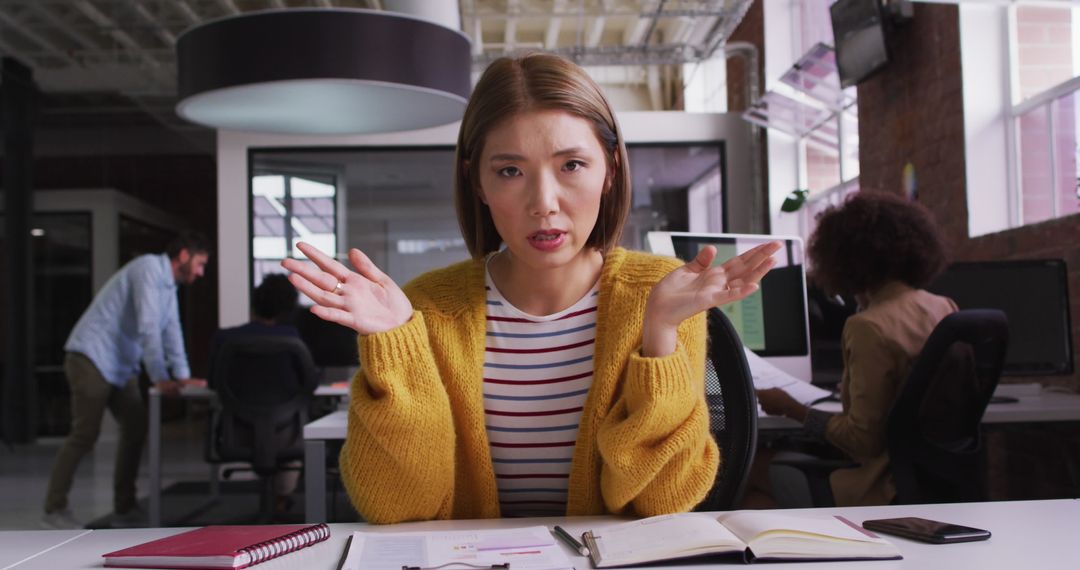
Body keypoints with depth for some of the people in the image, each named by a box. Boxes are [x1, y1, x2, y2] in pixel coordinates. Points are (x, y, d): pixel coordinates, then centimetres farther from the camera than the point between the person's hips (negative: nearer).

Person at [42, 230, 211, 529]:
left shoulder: (168, 284, 14)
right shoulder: (149, 268, -16)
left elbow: (171, 330, 13)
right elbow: (148, 327, -23)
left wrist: (182, 376, 4)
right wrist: (160, 378, -24)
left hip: (120, 366, 9)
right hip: (92, 358, -9)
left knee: (136, 429, 3)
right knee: (85, 434, -10)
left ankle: (124, 508, 9)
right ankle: (54, 509, 0)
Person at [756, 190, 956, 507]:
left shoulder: (869, 328, -20)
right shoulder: (947, 310, 4)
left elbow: (863, 438, -18)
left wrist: (789, 408, -6)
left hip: (893, 490, -8)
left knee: (782, 472, 6)